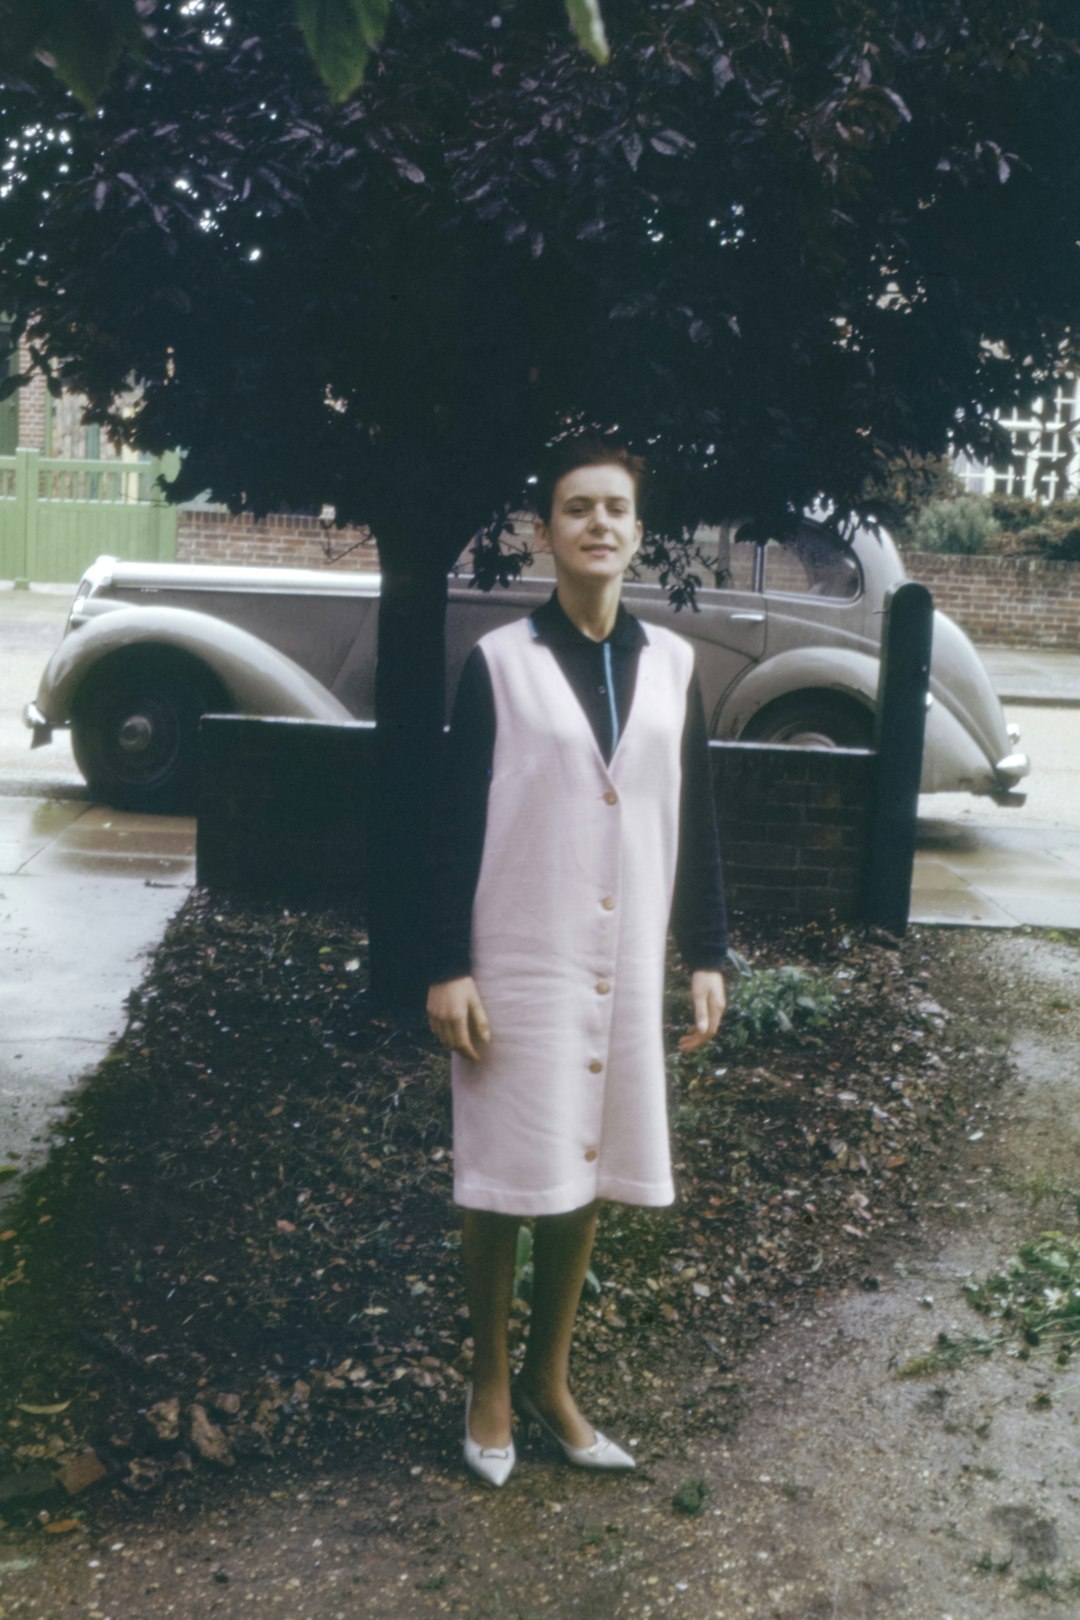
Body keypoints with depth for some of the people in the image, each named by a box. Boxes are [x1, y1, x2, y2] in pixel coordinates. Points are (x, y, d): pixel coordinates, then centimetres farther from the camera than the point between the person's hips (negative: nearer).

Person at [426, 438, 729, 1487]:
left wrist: (708, 955, 7)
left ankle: (549, 1379, 29)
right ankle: (490, 1385, 24)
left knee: (585, 1174, 11)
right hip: (519, 961, -3)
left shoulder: (670, 663, 5)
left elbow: (694, 819, 9)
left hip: (627, 965, 4)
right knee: (503, 1177, 5)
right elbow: (457, 822, -6)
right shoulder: (499, 661, -6)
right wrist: (447, 968, -11)